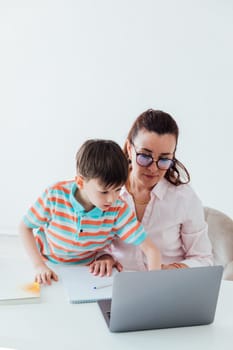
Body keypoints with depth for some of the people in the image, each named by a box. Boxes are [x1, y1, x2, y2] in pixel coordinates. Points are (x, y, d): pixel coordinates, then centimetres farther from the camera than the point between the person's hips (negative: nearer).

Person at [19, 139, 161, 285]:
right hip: (48, 272, 0)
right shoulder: (55, 196, -23)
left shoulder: (119, 211, -20)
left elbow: (151, 250, -19)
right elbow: (25, 227, -8)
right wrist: (39, 265, -18)